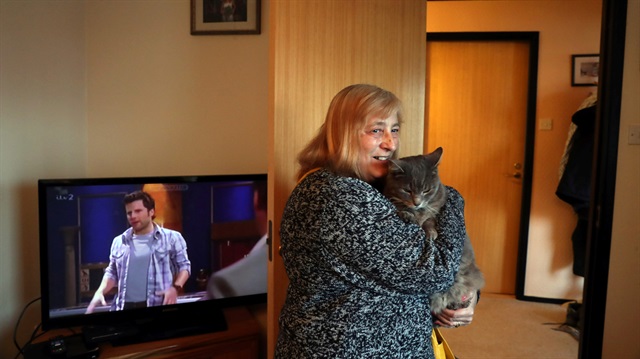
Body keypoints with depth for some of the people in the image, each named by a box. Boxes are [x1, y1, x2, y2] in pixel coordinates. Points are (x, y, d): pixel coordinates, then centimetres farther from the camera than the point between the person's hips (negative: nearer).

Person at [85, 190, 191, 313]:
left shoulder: (172, 238, 2)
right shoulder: (119, 241, 14)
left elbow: (184, 265, 4)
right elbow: (112, 272, 21)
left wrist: (175, 288, -13)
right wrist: (100, 292, 3)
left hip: (159, 307, -3)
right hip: (125, 307, 4)